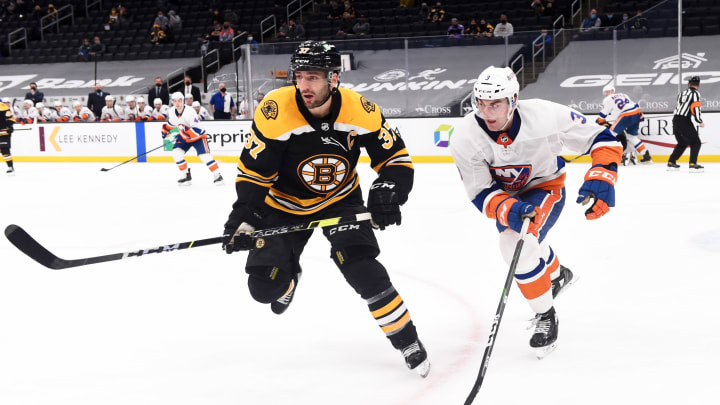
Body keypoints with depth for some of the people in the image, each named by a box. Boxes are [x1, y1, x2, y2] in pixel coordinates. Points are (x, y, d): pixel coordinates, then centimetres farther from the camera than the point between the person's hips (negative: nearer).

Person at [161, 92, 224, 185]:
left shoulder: (190, 111, -29)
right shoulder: (171, 112, -8)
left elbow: (197, 130, -33)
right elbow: (170, 124, 16)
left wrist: (184, 130, -42)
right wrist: (166, 132, 5)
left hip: (198, 136, -6)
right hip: (184, 137, 6)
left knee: (204, 155, -21)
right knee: (176, 152, -12)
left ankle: (217, 175, -10)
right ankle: (186, 175, 0)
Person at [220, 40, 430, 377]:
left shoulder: (359, 111, -22)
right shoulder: (275, 111, -27)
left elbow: (396, 159, -14)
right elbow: (253, 171, -18)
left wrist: (387, 191, -33)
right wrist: (243, 217, -28)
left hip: (340, 199, 0)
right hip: (285, 204, 1)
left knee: (361, 267, -22)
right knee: (264, 286, -4)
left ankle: (406, 339, -5)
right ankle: (288, 274, 35)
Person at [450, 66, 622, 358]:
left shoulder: (545, 116, -35)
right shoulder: (465, 137, -29)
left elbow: (603, 139, -23)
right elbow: (481, 193, -23)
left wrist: (601, 179, -39)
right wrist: (510, 210, -43)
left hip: (545, 185, -4)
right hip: (504, 192, 4)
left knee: (517, 243, -28)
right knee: (516, 242, 26)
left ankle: (545, 316, -6)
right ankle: (557, 275, 62)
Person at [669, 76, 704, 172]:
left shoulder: (683, 93, 19)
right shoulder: (695, 93, -5)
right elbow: (695, 108, -15)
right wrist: (700, 122, -5)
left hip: (675, 120, 8)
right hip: (684, 121, -8)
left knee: (682, 143, 21)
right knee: (695, 142, -3)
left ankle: (671, 162, 21)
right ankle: (693, 164, -14)